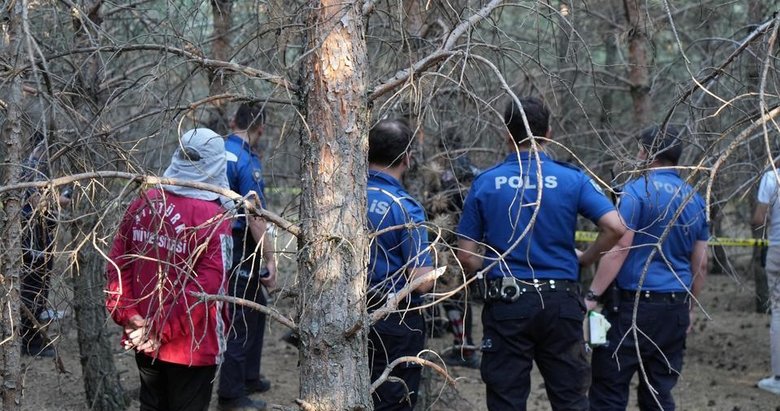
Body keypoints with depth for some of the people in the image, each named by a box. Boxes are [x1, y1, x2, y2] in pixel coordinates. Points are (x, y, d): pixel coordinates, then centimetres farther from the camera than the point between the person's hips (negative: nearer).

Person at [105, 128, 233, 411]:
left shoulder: (143, 204, -1)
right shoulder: (213, 217, -18)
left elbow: (117, 264, 0)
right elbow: (206, 286, -22)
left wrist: (127, 317, -1)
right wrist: (163, 331, -17)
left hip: (145, 341, 5)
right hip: (191, 345, -5)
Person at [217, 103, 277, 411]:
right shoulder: (247, 161, -18)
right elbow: (255, 216, -21)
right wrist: (269, 258, -17)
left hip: (219, 241, 9)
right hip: (239, 248, -9)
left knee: (256, 307, 20)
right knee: (241, 317, 1)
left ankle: (248, 377, 30)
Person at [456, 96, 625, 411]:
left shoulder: (485, 183, 0)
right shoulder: (572, 180, -1)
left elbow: (465, 256, -1)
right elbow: (615, 227, -12)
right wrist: (584, 259, 5)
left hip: (506, 302, 0)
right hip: (560, 301, 0)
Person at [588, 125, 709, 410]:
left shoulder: (637, 191, -8)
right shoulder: (694, 200, 12)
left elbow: (618, 250, -15)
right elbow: (701, 264, 15)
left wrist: (592, 296, -14)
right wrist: (690, 307, 24)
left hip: (636, 304, -7)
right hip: (676, 308, 7)